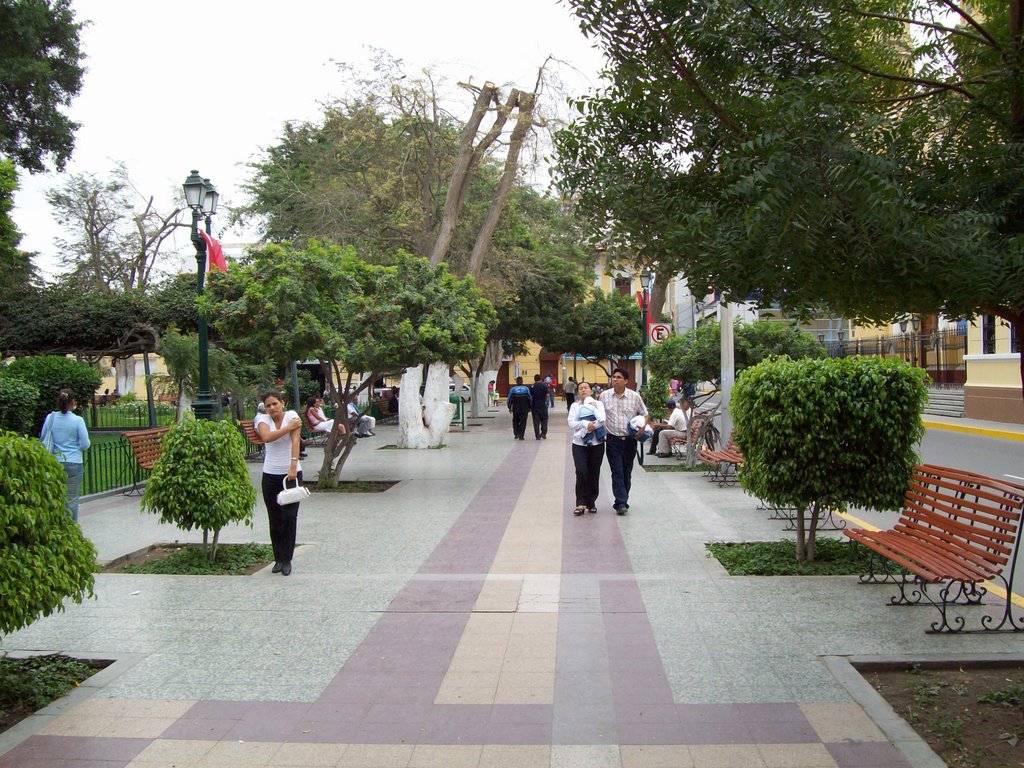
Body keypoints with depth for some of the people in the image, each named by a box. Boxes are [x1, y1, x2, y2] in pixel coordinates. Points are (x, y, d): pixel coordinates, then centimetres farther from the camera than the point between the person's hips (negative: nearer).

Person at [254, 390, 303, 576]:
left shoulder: (291, 415, -6)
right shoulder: (262, 419, -1)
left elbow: (295, 441, -18)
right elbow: (267, 437, -23)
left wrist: (293, 467, -28)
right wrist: (289, 427, -18)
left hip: (292, 474, -2)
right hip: (270, 475, 2)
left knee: (290, 517, -4)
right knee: (275, 519, 7)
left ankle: (287, 560, 5)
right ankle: (278, 559, 19)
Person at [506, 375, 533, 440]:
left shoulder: (512, 389, -3)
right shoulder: (526, 389, -2)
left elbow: (509, 399, 1)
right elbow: (530, 399, 2)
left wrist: (509, 407, 15)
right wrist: (530, 407, 14)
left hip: (515, 409, 0)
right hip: (524, 409, 0)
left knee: (515, 421, 19)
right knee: (523, 422, 4)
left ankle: (516, 434, 14)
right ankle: (521, 436, 0)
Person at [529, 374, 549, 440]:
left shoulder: (532, 387, -2)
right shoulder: (544, 385, -6)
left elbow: (530, 397, 1)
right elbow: (547, 395, -6)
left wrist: (530, 407, 9)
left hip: (534, 406, 1)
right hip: (543, 406, -1)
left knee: (536, 421, 4)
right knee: (544, 420, 13)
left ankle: (537, 436, 4)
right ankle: (543, 433, 1)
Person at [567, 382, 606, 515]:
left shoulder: (598, 404, 5)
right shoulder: (574, 406, 9)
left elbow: (602, 420, -10)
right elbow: (571, 423, -3)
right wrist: (586, 424, -15)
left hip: (596, 443, 0)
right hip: (579, 443, 0)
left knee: (594, 473, 5)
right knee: (581, 472, -12)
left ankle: (591, 502, 19)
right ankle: (581, 503, -9)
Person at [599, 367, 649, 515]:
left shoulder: (635, 396, 0)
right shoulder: (604, 396, 1)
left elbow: (644, 415, 9)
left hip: (630, 440, 1)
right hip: (613, 440, -1)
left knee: (627, 473, 9)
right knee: (617, 472, -8)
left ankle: (621, 502, 20)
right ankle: (621, 503, -10)